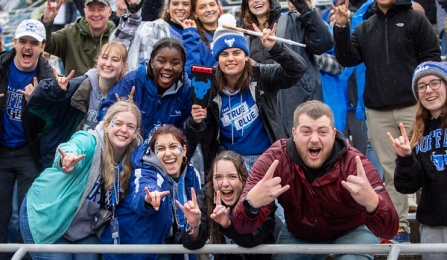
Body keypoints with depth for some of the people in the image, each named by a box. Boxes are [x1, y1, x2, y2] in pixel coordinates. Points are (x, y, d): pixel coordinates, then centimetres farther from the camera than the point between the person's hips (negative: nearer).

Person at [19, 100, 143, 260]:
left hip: (84, 228, 5)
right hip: (45, 217, -5)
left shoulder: (131, 161, -5)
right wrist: (67, 159, -68)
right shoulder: (90, 142, -21)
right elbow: (74, 148, -45)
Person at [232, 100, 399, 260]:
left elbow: (389, 230, -38)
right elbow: (241, 227, -33)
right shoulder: (273, 161, -26)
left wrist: (371, 202, -62)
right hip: (298, 235, 3)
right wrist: (252, 204, -58)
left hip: (351, 233, -3)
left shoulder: (355, 164, -29)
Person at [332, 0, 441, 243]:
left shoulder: (415, 20, 4)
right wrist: (341, 28, -10)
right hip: (377, 111, 3)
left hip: (413, 107, -3)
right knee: (390, 169, 6)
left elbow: (432, 56, 0)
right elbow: (347, 59, 2)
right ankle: (399, 224, 13)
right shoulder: (363, 28, 13)